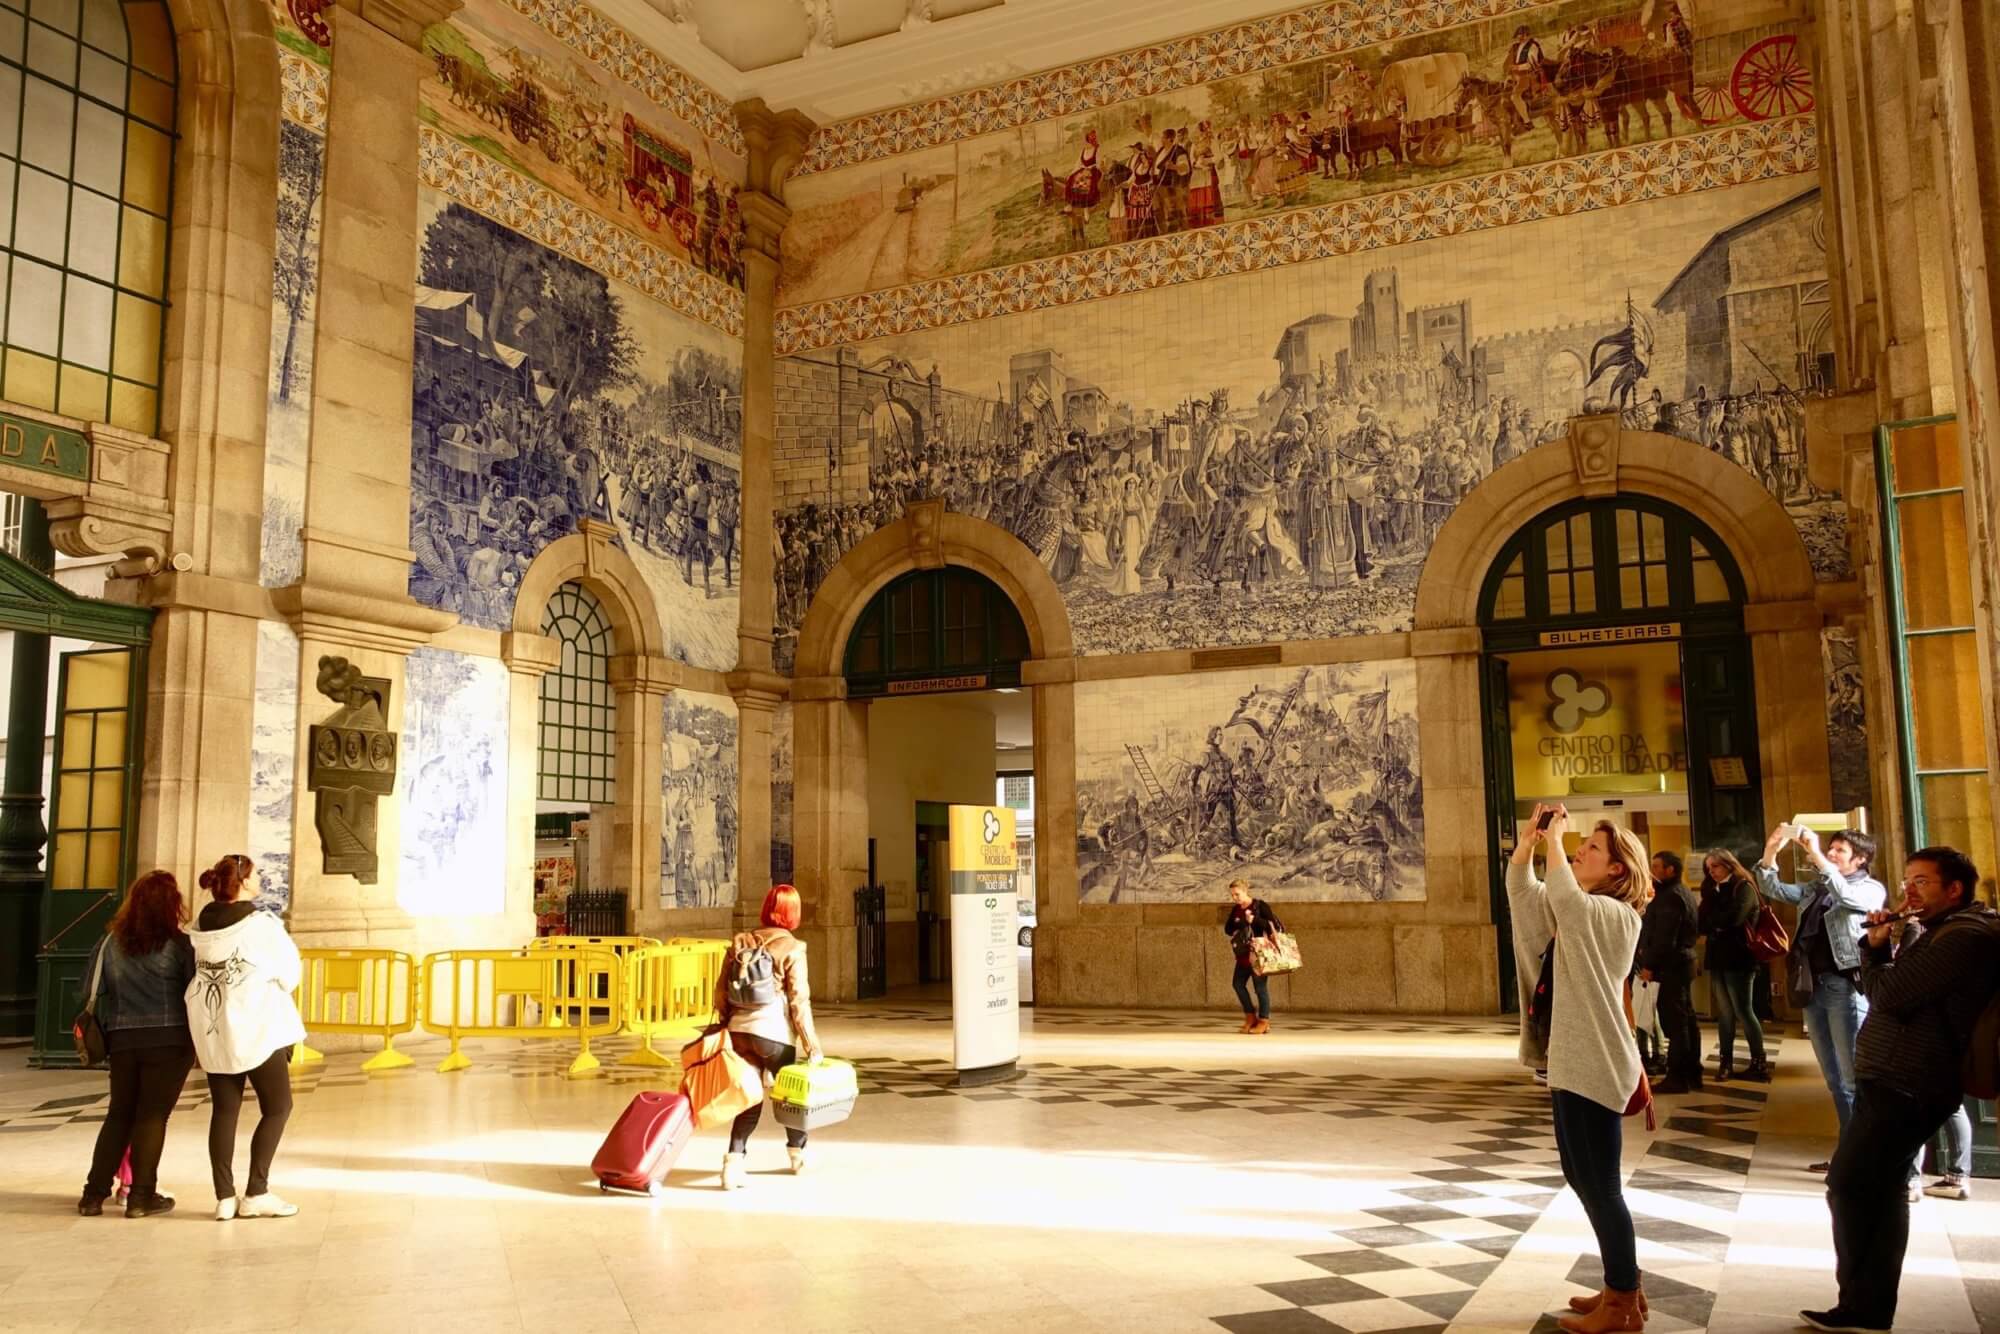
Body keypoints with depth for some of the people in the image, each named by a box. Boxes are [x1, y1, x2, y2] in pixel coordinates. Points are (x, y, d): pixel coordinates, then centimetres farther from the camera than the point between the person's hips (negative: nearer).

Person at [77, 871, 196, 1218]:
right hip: (168, 1040, -4)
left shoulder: (111, 942, 6)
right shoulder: (178, 944, -7)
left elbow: (94, 993, 9)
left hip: (123, 1040, 4)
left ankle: (94, 1193, 14)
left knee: (119, 1114, 15)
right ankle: (141, 1195, 3)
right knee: (153, 1115, 2)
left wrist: (106, 1036, 18)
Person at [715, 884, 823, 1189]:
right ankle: (797, 1153, 34)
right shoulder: (792, 949, -7)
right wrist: (812, 1046, -6)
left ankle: (734, 1159, -6)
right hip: (775, 1034, -4)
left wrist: (728, 1023, 23)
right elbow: (799, 1001, -10)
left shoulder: (740, 942, 8)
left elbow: (721, 990, 10)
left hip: (740, 1030, 4)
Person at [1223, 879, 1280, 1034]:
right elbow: (1227, 929, 4)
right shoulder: (1236, 910, 10)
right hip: (1243, 954, 7)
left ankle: (1264, 1021, 8)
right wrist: (1240, 923, -14)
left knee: (1260, 986, -3)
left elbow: (1272, 925, -14)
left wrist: (1254, 920, -23)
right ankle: (1250, 1016, 19)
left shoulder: (1260, 906, -8)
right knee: (1238, 983, 6)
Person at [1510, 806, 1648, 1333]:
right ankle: (1621, 1287, 29)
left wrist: (1554, 842, -23)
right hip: (1571, 1063, 10)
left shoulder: (1615, 914, -14)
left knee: (1600, 1186, -2)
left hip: (1594, 1067, -10)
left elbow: (1565, 899, -34)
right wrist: (1531, 836, -3)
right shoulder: (1574, 910, 14)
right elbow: (1521, 890, 11)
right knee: (1582, 1178, 17)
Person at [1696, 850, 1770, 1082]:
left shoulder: (1743, 888, -5)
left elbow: (1734, 918, -19)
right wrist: (1715, 925, -12)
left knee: (1743, 1011, -6)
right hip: (1717, 957, 6)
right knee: (1724, 1012, 6)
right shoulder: (1712, 891, 16)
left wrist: (1711, 923, -2)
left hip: (1738, 958, -6)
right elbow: (1702, 921, 8)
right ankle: (1726, 1063, 8)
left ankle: (1759, 1064, -1)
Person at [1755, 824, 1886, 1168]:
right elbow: (1772, 889, 14)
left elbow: (1846, 895, -20)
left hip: (1847, 986, -7)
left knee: (1855, 1078, -6)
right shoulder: (1815, 889, 18)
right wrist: (1771, 850, -1)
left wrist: (1816, 855, -25)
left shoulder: (1871, 889, 0)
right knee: (1834, 1079, 11)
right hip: (1813, 986, 7)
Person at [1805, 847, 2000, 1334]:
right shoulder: (1935, 933, 19)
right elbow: (1884, 989, 15)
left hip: (1904, 1087, -11)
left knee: (1849, 1186, -6)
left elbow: (1889, 993, -22)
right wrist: (1878, 944, -2)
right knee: (1880, 1192, 13)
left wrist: (1876, 950, -2)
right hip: (1896, 1081, 11)